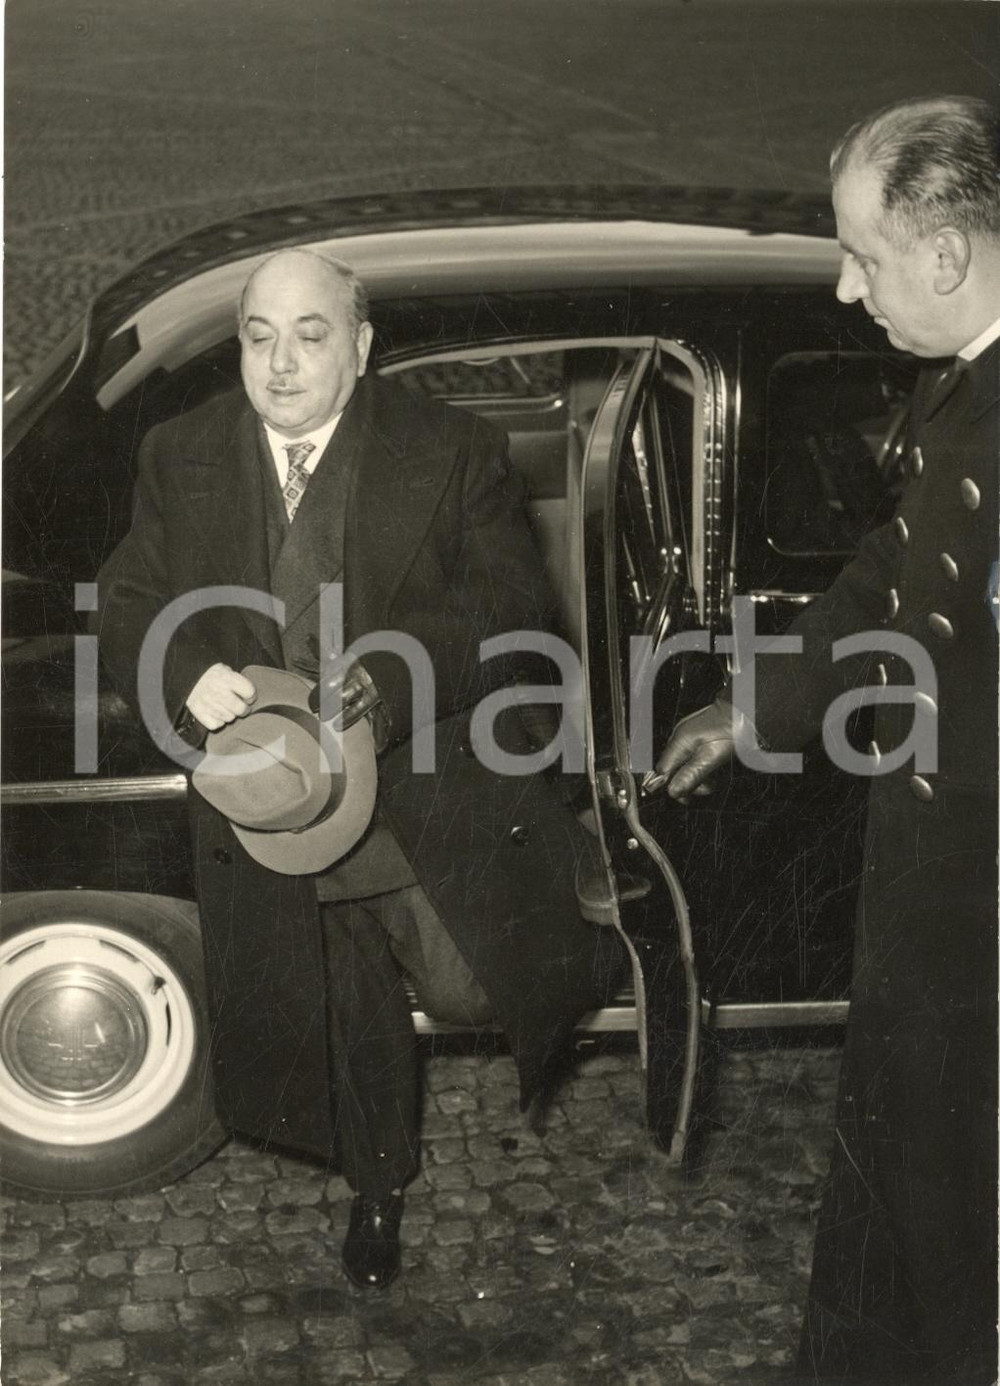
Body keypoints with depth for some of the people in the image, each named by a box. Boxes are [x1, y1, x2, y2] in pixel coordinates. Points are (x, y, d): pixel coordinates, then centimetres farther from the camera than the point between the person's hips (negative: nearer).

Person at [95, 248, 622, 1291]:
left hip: (432, 791, -3)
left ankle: (584, 960, 27)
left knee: (468, 988, -10)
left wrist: (388, 680, -30)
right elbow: (128, 610, -1)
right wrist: (190, 679, -24)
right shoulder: (180, 459, 1)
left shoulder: (453, 453, -8)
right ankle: (379, 1185, 44)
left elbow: (509, 604, -14)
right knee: (338, 1016, 17)